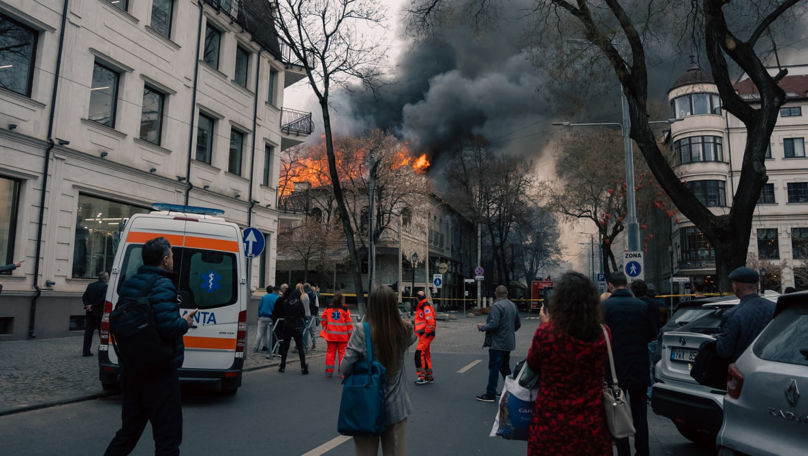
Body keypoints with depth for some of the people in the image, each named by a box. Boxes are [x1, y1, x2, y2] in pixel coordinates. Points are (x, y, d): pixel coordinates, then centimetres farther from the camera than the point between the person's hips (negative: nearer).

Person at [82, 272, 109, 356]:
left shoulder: (90, 286, 9)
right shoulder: (105, 286, -10)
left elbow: (84, 297, 3)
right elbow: (103, 298, -20)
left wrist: (87, 305, -7)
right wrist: (93, 306, -12)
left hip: (90, 312, 5)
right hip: (100, 313, -5)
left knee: (88, 332, 8)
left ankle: (86, 351, 8)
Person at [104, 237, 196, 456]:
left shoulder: (128, 284, 10)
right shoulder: (162, 285, -18)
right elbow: (169, 326, -29)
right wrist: (185, 322, -9)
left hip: (131, 368, 9)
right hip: (159, 372, -9)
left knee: (129, 430, 24)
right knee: (168, 438, 1)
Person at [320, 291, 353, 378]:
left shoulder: (328, 309, 1)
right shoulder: (345, 310, -6)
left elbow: (324, 321, 9)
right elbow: (349, 323, -2)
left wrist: (325, 330, 21)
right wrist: (350, 334, 6)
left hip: (330, 335, 2)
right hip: (342, 336, -2)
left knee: (330, 352, 9)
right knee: (342, 352, 6)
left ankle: (329, 371, 9)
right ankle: (342, 372, 7)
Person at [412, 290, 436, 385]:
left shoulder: (426, 307, -14)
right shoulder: (419, 307, 18)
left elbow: (430, 321, -23)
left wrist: (427, 332, -18)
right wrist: (418, 332, 22)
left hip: (427, 334, -10)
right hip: (423, 334, 10)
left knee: (419, 353, -15)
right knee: (425, 354, 14)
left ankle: (422, 376, -13)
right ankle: (429, 377, 23)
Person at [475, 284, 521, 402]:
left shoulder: (496, 306, -16)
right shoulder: (513, 305, 11)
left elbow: (493, 324, -24)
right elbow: (518, 324, 17)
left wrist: (482, 327, -8)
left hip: (497, 343, -8)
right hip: (509, 343, 9)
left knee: (494, 368, -3)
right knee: (505, 368, 18)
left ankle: (490, 394, 2)